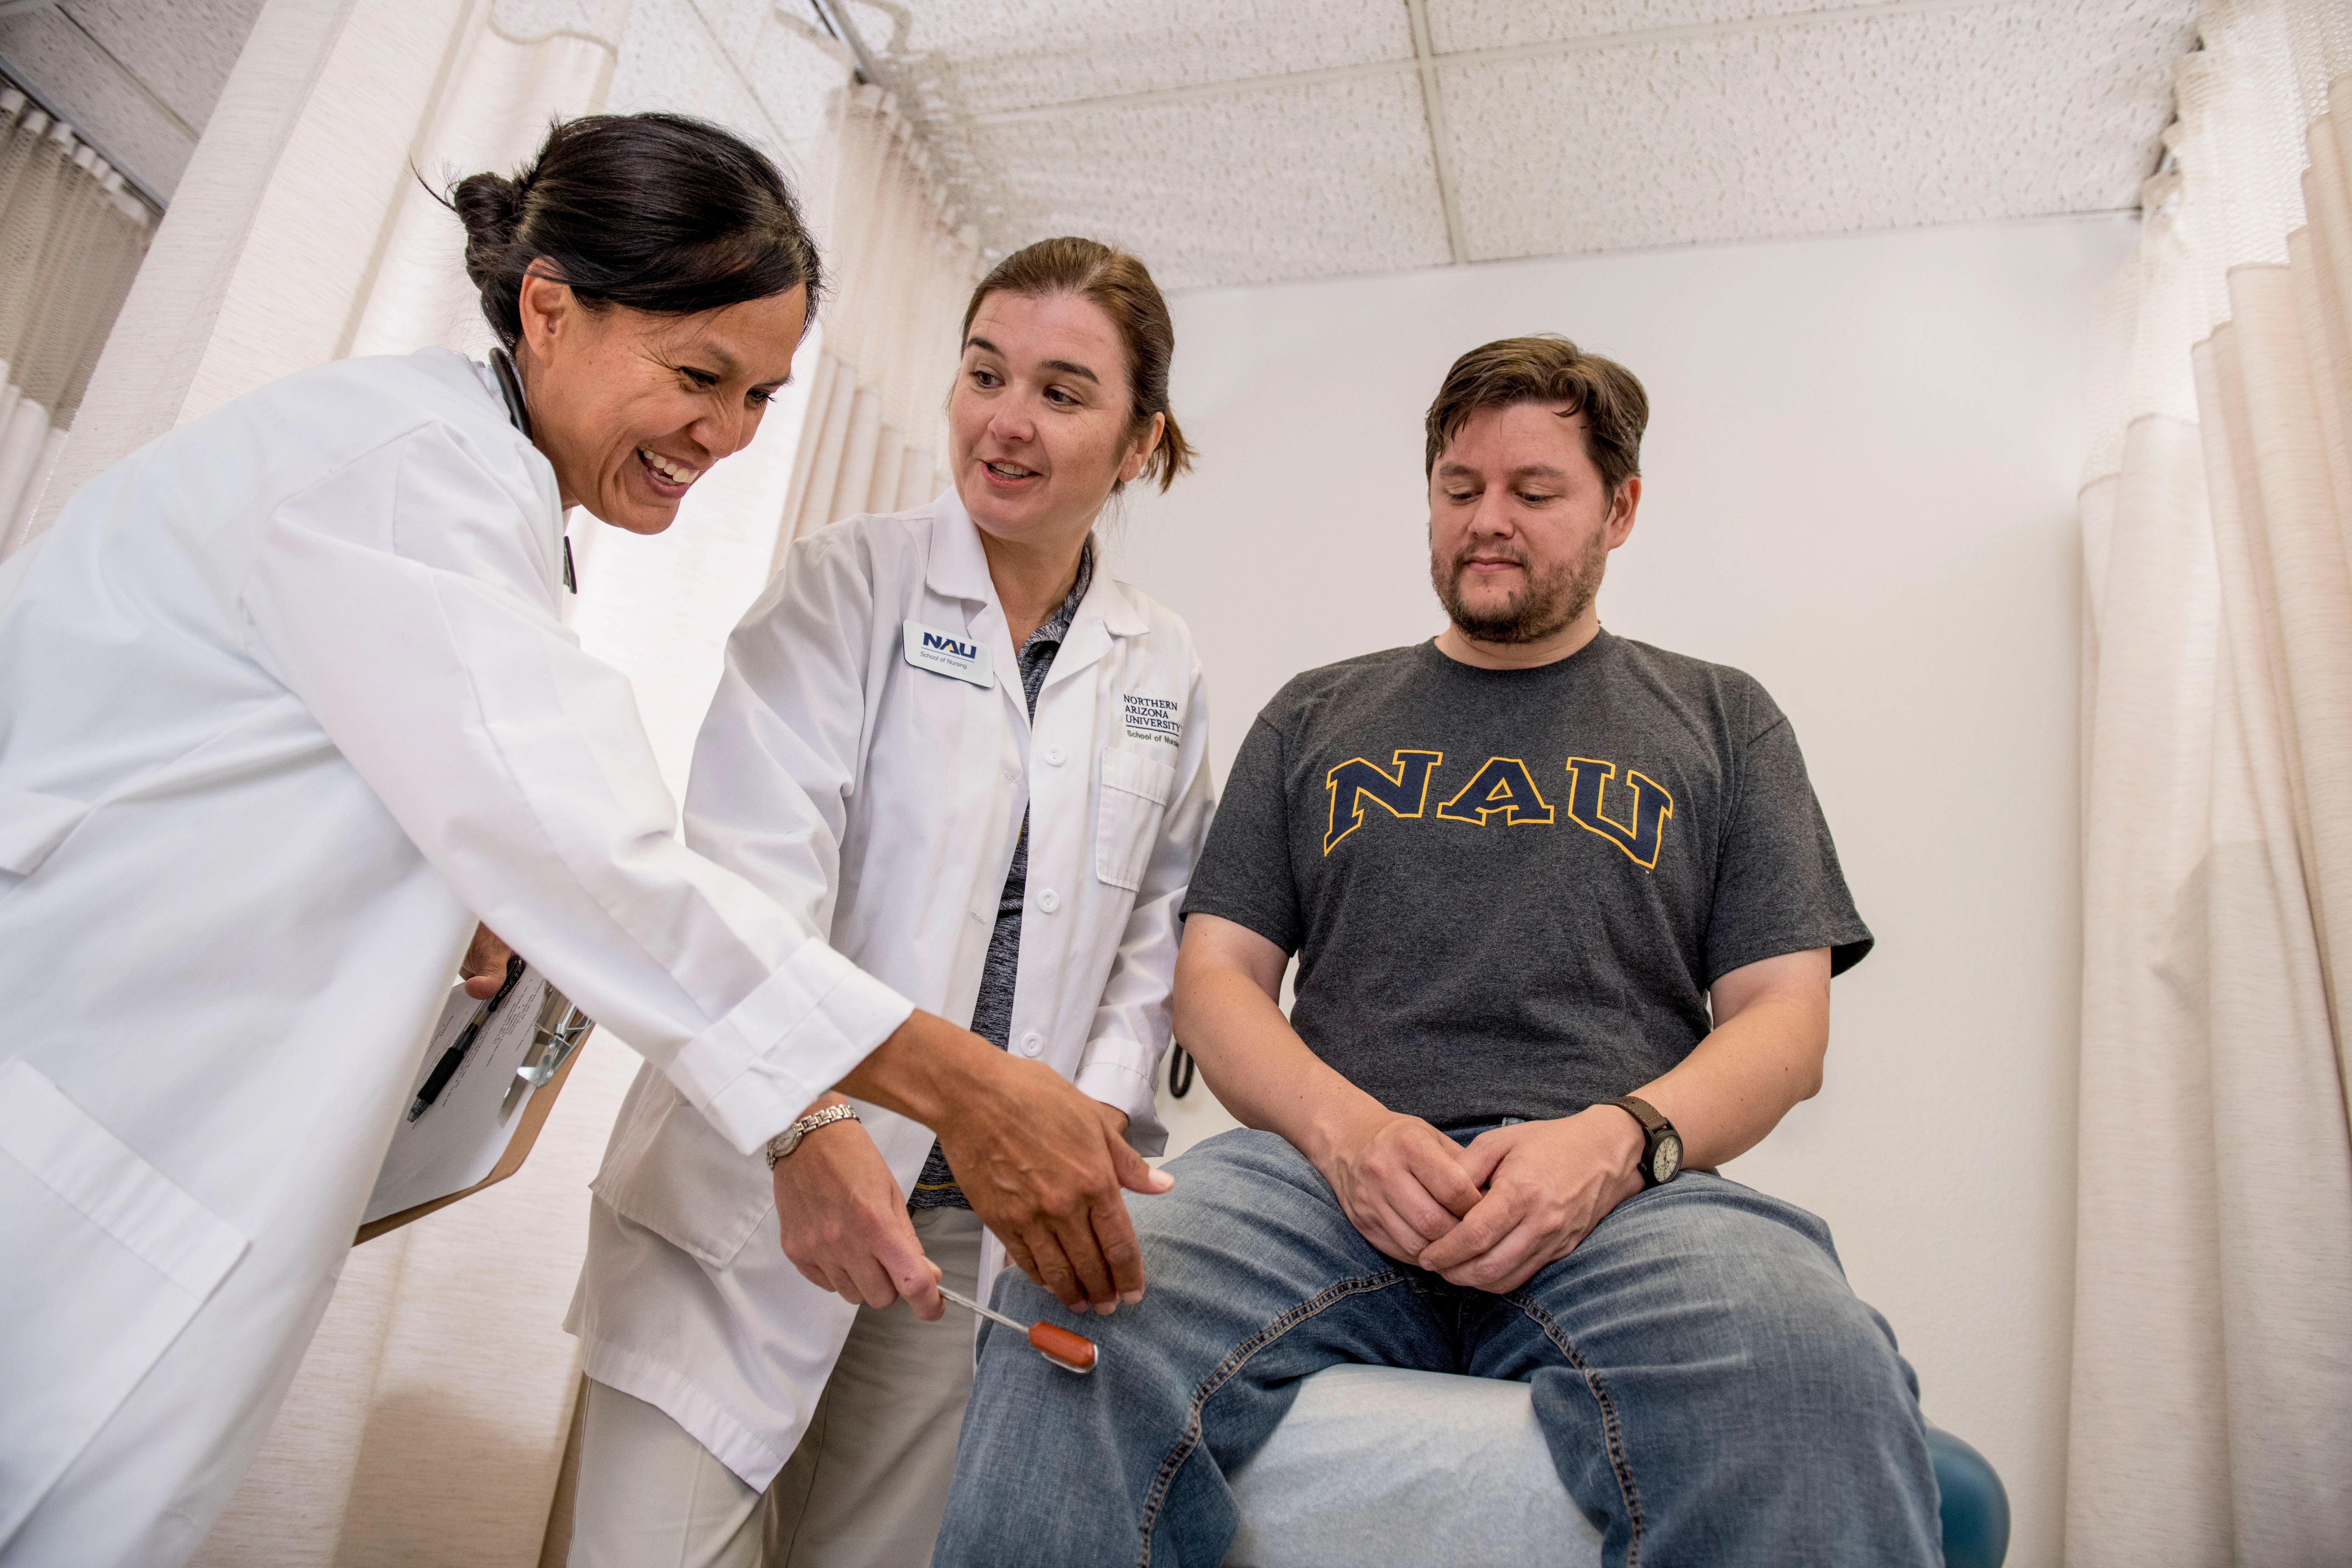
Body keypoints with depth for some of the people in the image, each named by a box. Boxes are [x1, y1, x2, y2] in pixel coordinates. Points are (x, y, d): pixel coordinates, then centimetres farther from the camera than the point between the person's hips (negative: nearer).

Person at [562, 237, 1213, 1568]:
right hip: (754, 1187, -3)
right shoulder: (848, 583, -4)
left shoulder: (1165, 673, 8)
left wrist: (1091, 1118, -5)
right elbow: (752, 860, -16)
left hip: (984, 1230, 3)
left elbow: (1157, 927, 10)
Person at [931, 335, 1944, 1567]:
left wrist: (1617, 1139, -12)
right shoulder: (1316, 717, 22)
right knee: (1076, 1309, -31)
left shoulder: (1722, 722, 19)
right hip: (1328, 1165, 1)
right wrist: (1343, 1123, -9)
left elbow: (1784, 1018, 10)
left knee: (1813, 1371, -36)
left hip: (1625, 1187, 0)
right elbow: (1215, 977, 14)